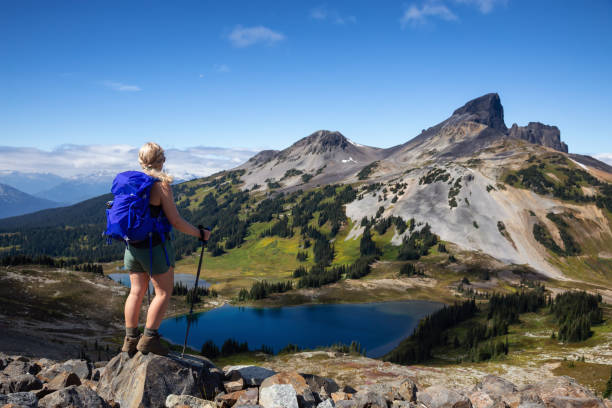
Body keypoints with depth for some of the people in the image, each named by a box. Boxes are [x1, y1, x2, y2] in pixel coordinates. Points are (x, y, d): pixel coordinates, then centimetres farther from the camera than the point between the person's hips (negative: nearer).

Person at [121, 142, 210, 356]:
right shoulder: (161, 185, -15)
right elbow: (176, 221, -16)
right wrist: (200, 234, -4)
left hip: (132, 246, 7)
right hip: (155, 246, -7)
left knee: (136, 292, 15)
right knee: (163, 293, 7)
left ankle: (130, 339, 21)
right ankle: (149, 338, 7)